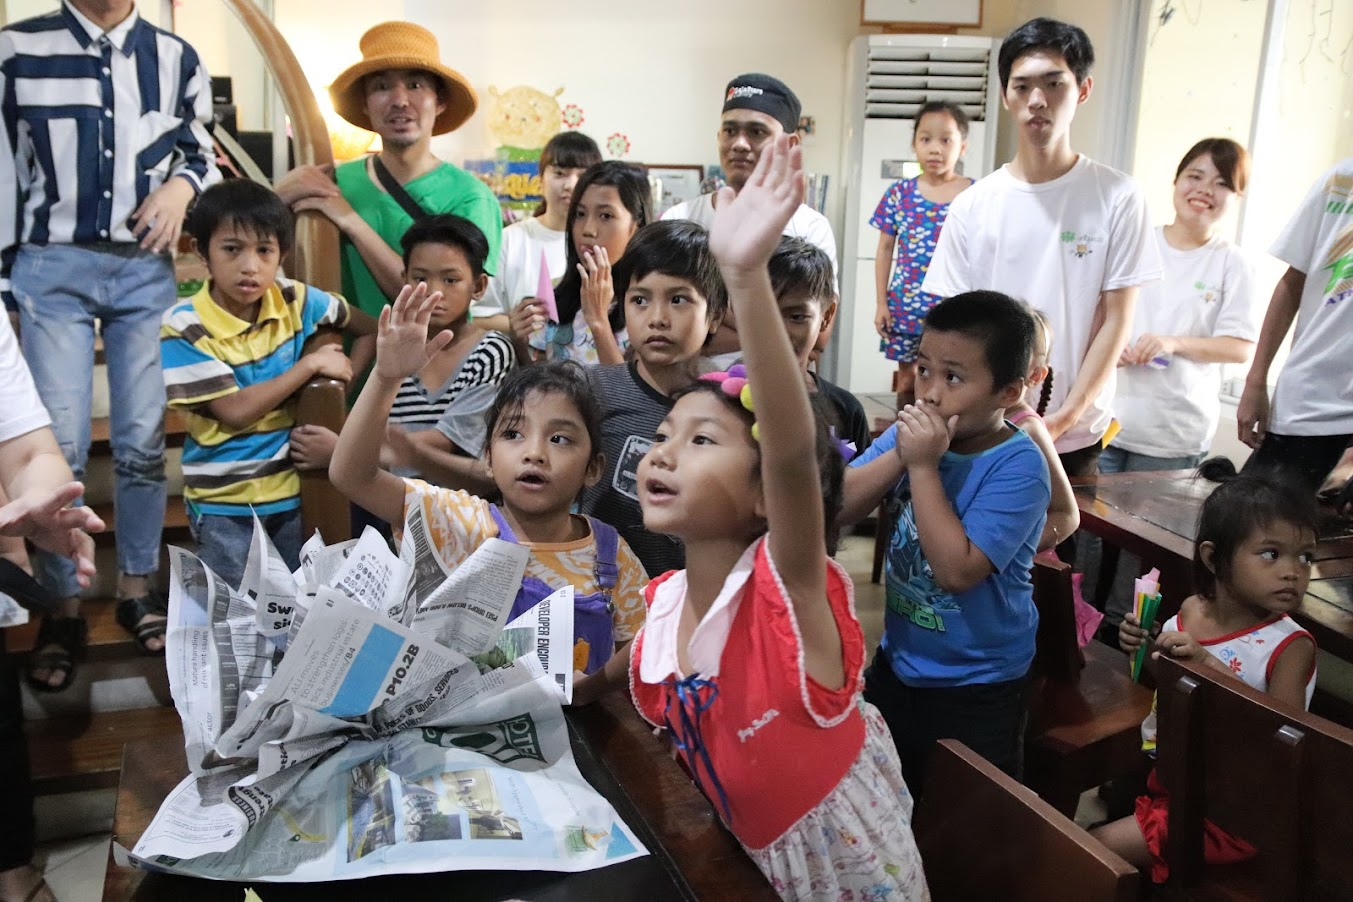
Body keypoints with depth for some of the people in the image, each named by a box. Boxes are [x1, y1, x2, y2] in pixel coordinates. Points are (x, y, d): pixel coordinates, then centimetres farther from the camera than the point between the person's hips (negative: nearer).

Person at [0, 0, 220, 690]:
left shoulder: (175, 57, 8)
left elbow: (205, 151, 18)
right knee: (59, 446, -2)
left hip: (147, 270, 2)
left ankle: (137, 586, 21)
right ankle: (62, 607, 13)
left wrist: (181, 185, -5)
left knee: (143, 440, 6)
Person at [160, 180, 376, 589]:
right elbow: (235, 411, -20)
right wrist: (312, 363, -17)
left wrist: (342, 376, -9)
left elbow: (369, 329, 9)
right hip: (224, 505, -3)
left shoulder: (294, 301, -4)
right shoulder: (185, 329, -15)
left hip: (293, 490, 3)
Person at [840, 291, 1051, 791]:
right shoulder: (912, 431, -6)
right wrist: (899, 455, -25)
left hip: (977, 689, -5)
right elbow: (836, 507, -12)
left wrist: (923, 466, -29)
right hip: (897, 662, 6)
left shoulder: (1018, 467, -22)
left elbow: (958, 570, -30)